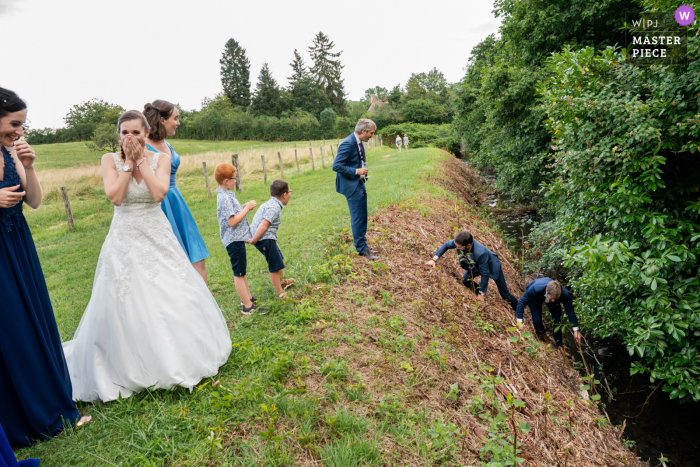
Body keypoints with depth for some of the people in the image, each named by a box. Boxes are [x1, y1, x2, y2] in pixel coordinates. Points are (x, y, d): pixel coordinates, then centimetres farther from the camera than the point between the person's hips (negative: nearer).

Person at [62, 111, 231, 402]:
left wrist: (141, 160, -12)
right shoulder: (110, 160, -1)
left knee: (174, 298, 5)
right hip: (125, 239, -1)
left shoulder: (160, 158, 0)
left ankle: (180, 360, 28)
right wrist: (128, 162, -12)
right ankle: (132, 369, 23)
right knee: (126, 304, 3)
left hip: (158, 237, 1)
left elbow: (159, 193, -15)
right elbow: (115, 197, -15)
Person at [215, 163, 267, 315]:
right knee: (239, 274, -1)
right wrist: (247, 208, -17)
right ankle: (248, 306, 8)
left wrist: (244, 207, 4)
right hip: (234, 240, -10)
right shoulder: (224, 197, -20)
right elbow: (232, 221, -25)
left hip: (237, 239, 10)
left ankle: (248, 297, 34)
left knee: (241, 271, 20)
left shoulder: (226, 195, 11)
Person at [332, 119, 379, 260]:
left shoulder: (358, 142, 9)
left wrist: (363, 168, 7)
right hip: (351, 186, -10)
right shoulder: (348, 144, -21)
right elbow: (336, 166, -22)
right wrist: (356, 171, -21)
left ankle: (363, 245, 28)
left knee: (363, 217, 16)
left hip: (359, 184, 10)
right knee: (358, 219, -2)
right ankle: (361, 249, 10)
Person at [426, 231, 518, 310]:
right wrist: (434, 259, -20)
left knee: (504, 294, 4)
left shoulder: (480, 253, -47)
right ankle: (482, 299, 13)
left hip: (491, 266, -5)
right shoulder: (460, 242, -32)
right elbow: (446, 245, -10)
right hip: (475, 265, 6)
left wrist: (481, 293, -25)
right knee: (466, 281, -13)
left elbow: (485, 273, -34)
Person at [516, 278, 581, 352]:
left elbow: (570, 310, -19)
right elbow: (522, 302, -33)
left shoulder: (564, 294, -38)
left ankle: (559, 345, 20)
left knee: (557, 320, -2)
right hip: (535, 299, -2)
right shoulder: (535, 289, -48)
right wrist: (520, 322, -34)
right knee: (537, 320, -14)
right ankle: (541, 332, 23)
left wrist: (576, 330, -13)